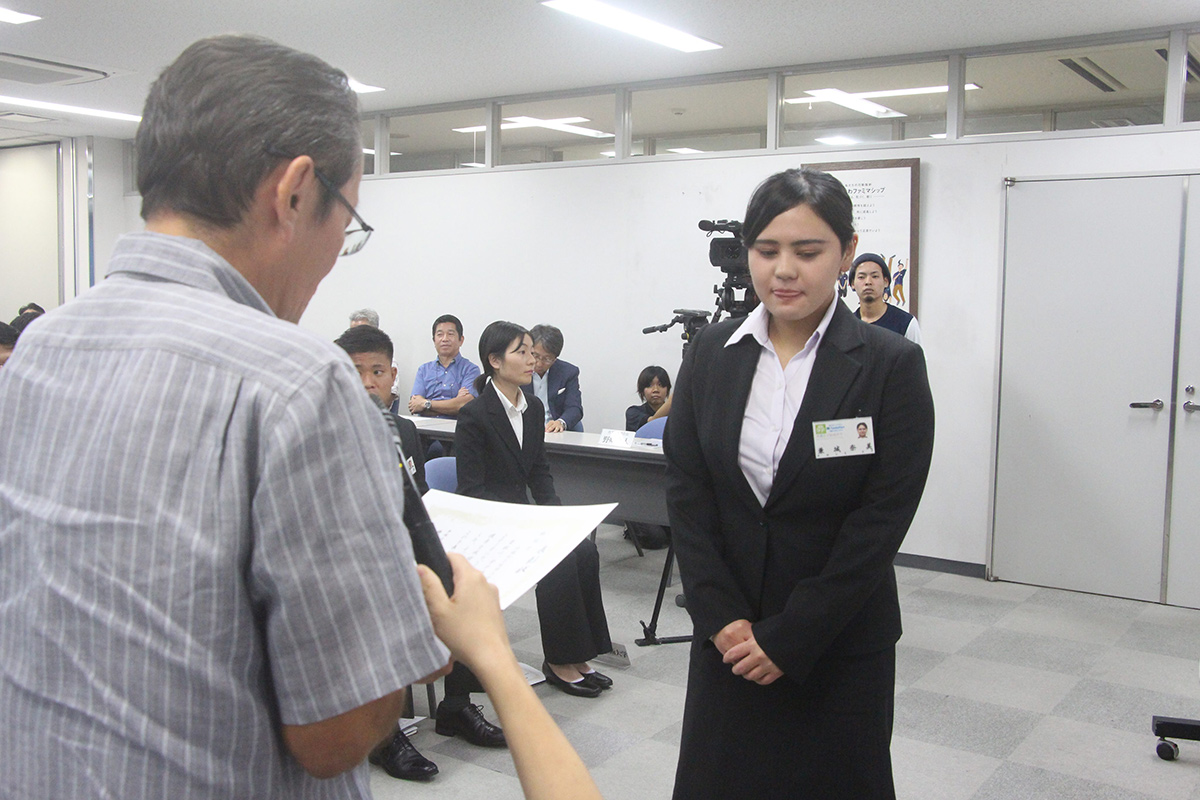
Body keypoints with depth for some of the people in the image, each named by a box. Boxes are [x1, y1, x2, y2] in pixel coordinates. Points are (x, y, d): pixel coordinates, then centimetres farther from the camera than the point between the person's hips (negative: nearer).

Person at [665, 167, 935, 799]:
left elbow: (881, 520, -12)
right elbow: (685, 492, -1)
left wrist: (790, 637, -13)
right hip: (727, 636, 3)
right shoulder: (710, 354, 1)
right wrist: (722, 618, -9)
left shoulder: (891, 365, -9)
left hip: (840, 645, -2)